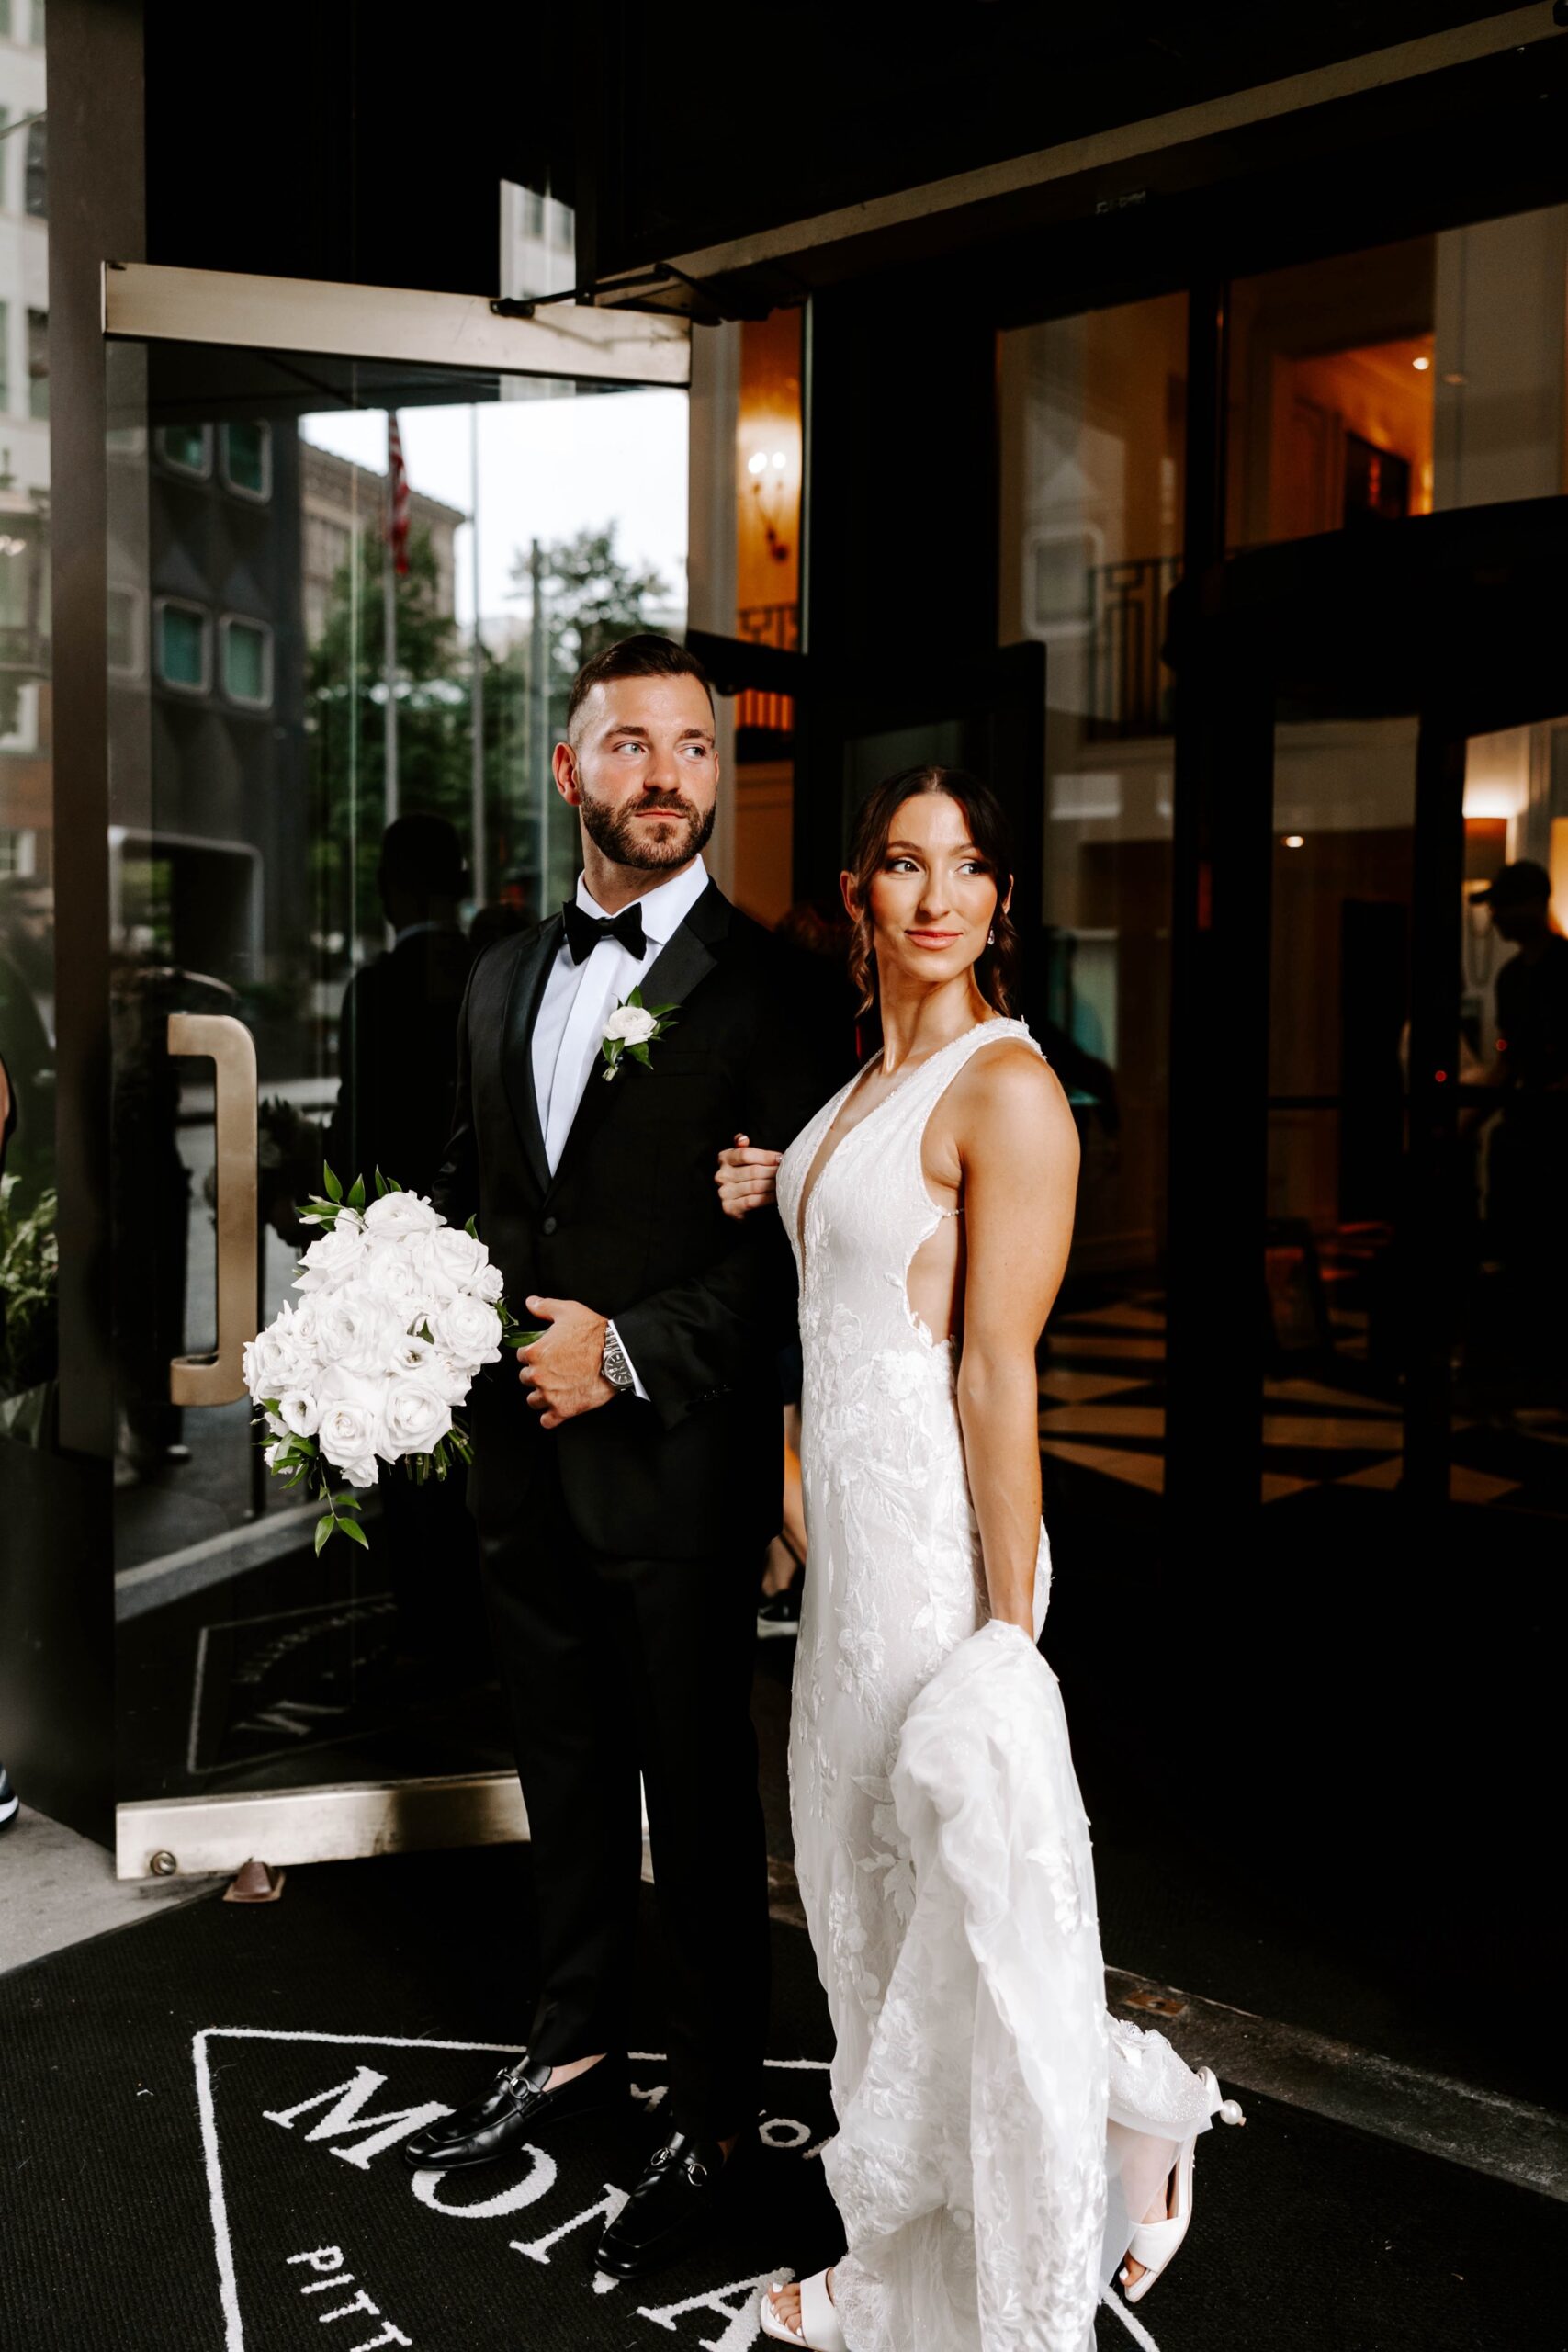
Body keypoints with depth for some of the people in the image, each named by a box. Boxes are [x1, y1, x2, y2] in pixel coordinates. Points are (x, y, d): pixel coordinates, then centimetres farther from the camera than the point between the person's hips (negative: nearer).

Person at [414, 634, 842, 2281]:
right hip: (523, 1459, 6)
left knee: (698, 1795, 8)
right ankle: (577, 2044, 42)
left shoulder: (763, 986, -9)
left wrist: (628, 1351, -18)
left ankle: (713, 2121, 28)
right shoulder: (501, 977, 11)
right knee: (563, 1770, 21)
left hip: (675, 1464, -6)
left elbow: (802, 1237, -14)